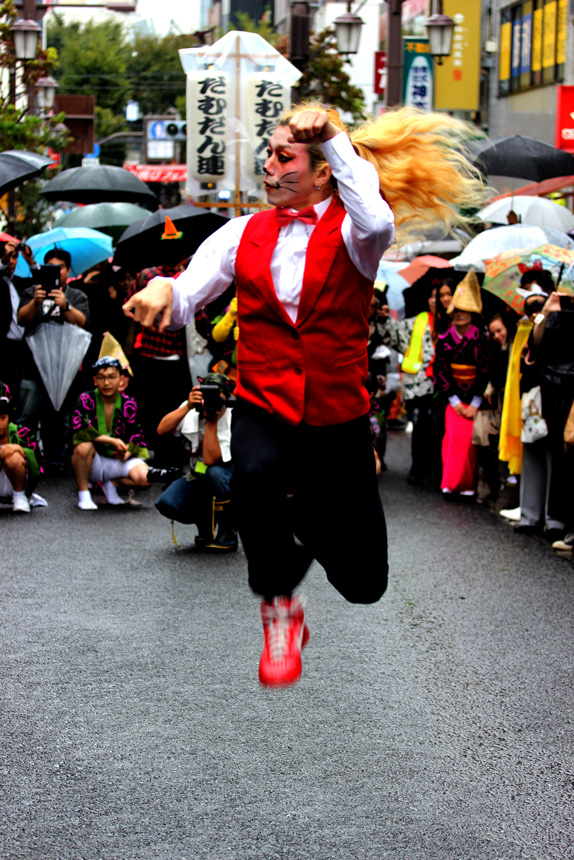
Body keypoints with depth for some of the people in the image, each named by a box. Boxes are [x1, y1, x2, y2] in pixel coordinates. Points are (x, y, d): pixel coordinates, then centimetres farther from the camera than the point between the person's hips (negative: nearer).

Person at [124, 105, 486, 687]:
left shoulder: (349, 231, -5)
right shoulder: (244, 233, 5)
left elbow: (377, 225, -31)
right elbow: (186, 299, -4)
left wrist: (333, 139, -31)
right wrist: (162, 290, -27)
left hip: (338, 419, -1)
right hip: (263, 407, 1)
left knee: (364, 584, 6)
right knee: (256, 472, -38)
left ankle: (303, 512, 42)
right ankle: (279, 606, -11)